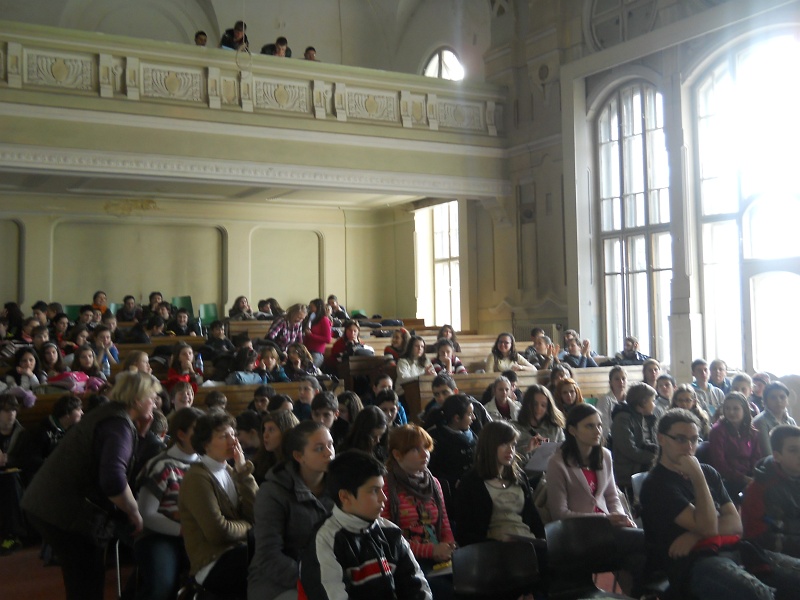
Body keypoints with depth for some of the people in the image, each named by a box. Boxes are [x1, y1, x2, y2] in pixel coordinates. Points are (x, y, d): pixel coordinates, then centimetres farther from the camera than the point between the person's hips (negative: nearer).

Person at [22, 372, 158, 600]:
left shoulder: (110, 413, 12)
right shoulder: (119, 425, -18)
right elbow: (113, 480, -32)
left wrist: (138, 433, 9)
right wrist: (134, 512, -17)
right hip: (66, 510, -9)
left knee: (82, 578, 20)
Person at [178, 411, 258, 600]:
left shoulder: (229, 471, 12)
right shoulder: (197, 477, -12)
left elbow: (256, 514, -1)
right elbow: (218, 531, -20)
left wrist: (244, 472, -6)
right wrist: (248, 528, -3)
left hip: (235, 552, 7)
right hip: (212, 566, -7)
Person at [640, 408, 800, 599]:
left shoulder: (708, 472, 19)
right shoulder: (656, 485, -4)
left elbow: (736, 524, 11)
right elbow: (707, 527, -11)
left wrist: (696, 535, -6)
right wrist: (697, 477, -12)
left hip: (732, 549, 8)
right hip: (693, 562, -7)